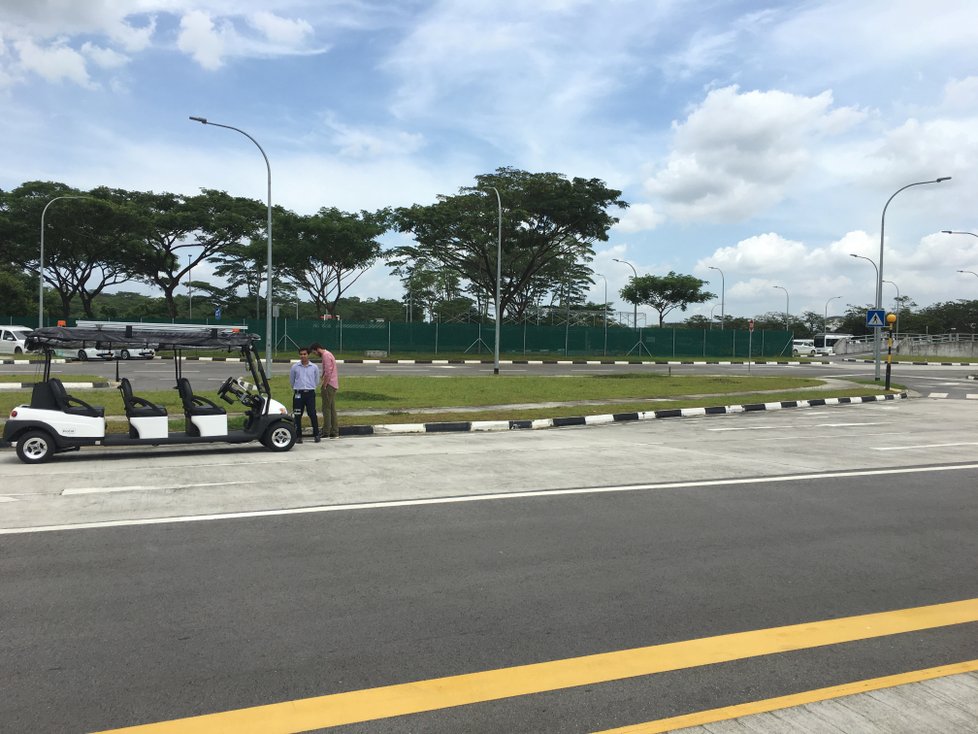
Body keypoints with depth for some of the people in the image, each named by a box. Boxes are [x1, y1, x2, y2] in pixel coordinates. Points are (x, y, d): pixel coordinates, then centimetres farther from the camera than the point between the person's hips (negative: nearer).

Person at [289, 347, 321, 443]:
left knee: (313, 414, -4)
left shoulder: (314, 367, 3)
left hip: (310, 393, -1)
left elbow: (317, 381, 14)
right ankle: (298, 436, 10)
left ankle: (316, 435, 6)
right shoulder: (294, 367, 3)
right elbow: (291, 381, 15)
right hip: (298, 394, 1)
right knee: (297, 416, 2)